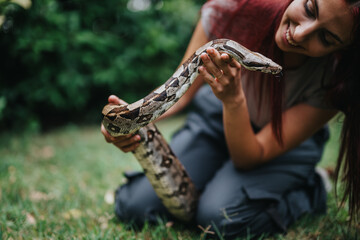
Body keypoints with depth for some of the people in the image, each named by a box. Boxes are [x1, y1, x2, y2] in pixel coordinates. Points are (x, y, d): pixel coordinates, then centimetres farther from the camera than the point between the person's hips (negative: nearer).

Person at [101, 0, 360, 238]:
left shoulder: (335, 80, -31)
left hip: (288, 143, -1)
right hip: (216, 117, 2)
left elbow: (248, 157, -26)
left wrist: (234, 99, -44)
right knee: (133, 206, -9)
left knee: (220, 215, -30)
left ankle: (310, 191, -1)